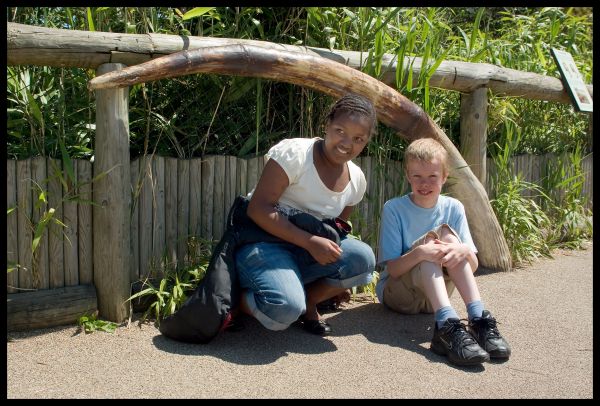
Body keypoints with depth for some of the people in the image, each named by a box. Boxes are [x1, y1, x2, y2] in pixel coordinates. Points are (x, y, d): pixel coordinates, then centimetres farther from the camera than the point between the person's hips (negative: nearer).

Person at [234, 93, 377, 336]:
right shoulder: (295, 153, -16)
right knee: (286, 307, -32)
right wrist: (310, 241, -25)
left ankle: (308, 300, 1)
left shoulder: (356, 179, 4)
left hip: (303, 252, 6)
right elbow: (258, 209, -21)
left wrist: (335, 279, 12)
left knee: (362, 258, -19)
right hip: (260, 241, -6)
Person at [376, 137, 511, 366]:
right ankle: (447, 326, -48)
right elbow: (393, 269, -16)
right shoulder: (394, 208, -11)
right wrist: (418, 253, -36)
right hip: (397, 293, -3)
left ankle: (479, 319, -34)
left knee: (448, 237, -22)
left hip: (436, 293, 3)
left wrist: (464, 250, -29)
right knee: (430, 241, -29)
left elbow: (472, 266, -5)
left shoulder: (453, 208, -1)